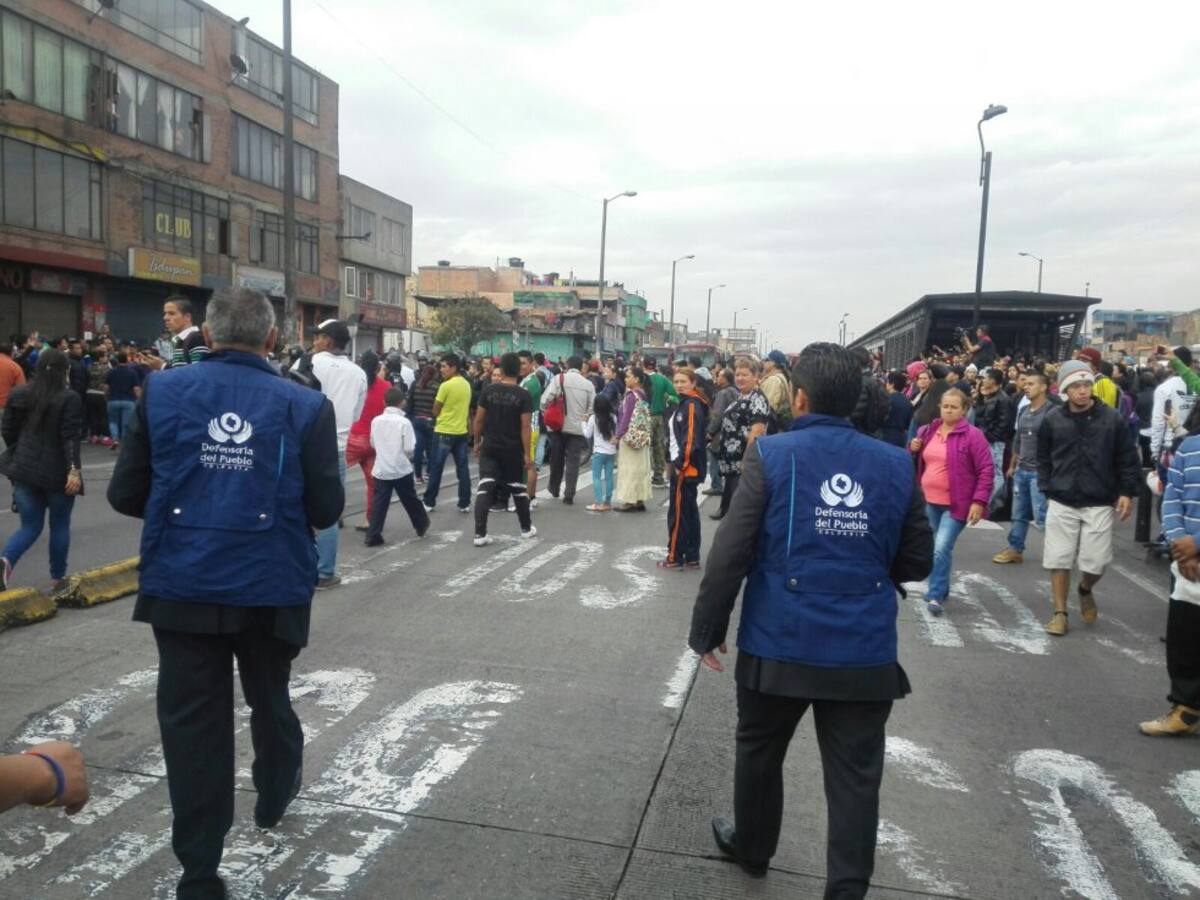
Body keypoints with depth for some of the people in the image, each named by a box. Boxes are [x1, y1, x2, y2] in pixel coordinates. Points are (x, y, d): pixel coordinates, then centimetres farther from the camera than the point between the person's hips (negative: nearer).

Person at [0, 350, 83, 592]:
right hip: (58, 472, -4)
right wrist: (74, 470, -20)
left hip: (24, 469, 4)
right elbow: (70, 437, -18)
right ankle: (57, 579, 19)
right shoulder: (69, 398, -11)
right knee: (60, 525, 12)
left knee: (30, 525, 11)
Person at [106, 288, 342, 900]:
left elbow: (125, 494, -2)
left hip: (181, 585, 0)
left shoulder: (161, 391, -4)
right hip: (271, 586, 1)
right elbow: (326, 508, -8)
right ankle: (274, 797, 48)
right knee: (269, 697, 24)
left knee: (191, 719, 9)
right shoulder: (306, 406, -8)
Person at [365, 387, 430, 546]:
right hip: (401, 469, -3)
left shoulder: (376, 421, 0)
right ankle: (422, 525, 30)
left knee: (379, 502, 3)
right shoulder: (404, 422, -11)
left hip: (381, 469, 3)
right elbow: (410, 448, -13)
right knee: (410, 500, 13)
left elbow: (373, 444, 12)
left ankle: (373, 536, -2)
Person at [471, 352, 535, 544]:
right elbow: (525, 427, -12)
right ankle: (526, 528, 29)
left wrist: (477, 442, 14)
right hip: (513, 450, -1)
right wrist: (527, 454, -7)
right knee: (518, 488, 15)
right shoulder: (524, 395, -9)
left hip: (490, 447, 1)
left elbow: (478, 419, 0)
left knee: (485, 488, -2)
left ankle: (480, 534, -9)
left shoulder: (488, 390, -3)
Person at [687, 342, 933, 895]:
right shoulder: (896, 465, 0)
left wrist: (706, 630, -2)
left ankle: (751, 849, 41)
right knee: (855, 778, 10)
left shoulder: (771, 455, -9)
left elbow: (729, 554, -12)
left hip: (780, 643, -1)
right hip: (865, 651, 2)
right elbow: (917, 561, 6)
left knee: (759, 751, 21)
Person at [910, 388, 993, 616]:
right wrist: (913, 448, -1)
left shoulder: (972, 435, -10)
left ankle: (935, 595, -6)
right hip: (930, 501, 6)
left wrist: (979, 501, -18)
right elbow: (919, 462, 22)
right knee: (938, 549, 17)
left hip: (956, 503, -6)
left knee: (941, 549, -15)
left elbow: (986, 470, -11)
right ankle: (941, 589, 32)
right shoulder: (928, 431, 8)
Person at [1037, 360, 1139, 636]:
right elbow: (1043, 459, 9)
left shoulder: (1112, 418, -4)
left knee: (1096, 562, 1)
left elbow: (1127, 458, 3)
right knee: (1059, 560, 3)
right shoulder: (1052, 419, -2)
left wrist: (1126, 492, -2)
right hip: (1061, 503, 1)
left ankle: (1085, 591, 34)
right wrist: (1047, 489, 1)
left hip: (1100, 504, 0)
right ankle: (1060, 612, 16)